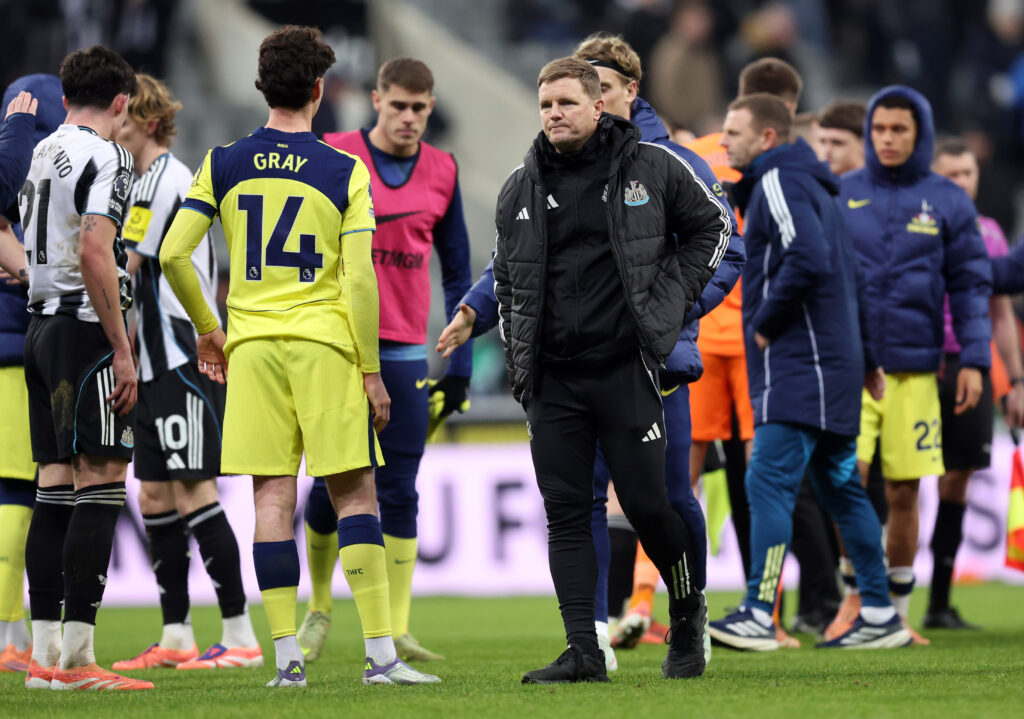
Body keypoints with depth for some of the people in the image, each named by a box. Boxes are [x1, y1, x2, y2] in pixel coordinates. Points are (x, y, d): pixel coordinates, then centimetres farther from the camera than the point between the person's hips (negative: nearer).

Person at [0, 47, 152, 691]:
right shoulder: (104, 156, -10)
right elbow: (94, 254, -20)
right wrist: (122, 350, -18)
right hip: (86, 326, -9)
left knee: (57, 489, 9)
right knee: (101, 483, -9)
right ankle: (78, 656, -15)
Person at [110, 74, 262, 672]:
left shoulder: (161, 179, -12)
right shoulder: (156, 179, 18)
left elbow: (121, 266, -14)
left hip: (184, 362, -10)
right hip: (161, 363, 10)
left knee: (193, 495, -11)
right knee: (156, 498, 8)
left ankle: (241, 637, -10)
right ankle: (177, 638, 11)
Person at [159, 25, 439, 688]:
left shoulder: (223, 165, 4)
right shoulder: (345, 172, -3)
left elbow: (173, 254, 1)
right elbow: (359, 278, -8)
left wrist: (207, 329, 15)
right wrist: (371, 369, -2)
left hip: (251, 344, 2)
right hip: (326, 342, -2)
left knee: (273, 499, 3)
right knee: (354, 493, 1)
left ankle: (287, 657, 0)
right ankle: (380, 652, -5)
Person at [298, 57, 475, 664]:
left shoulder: (442, 171, 8)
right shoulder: (333, 157, -1)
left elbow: (457, 271, 13)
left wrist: (461, 364, 8)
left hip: (405, 352, 2)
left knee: (399, 492, -2)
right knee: (332, 485, -1)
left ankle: (396, 630, 1)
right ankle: (319, 608, 21)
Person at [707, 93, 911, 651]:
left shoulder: (779, 182, -9)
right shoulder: (809, 183, 22)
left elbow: (808, 257, -25)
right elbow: (847, 275, 25)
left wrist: (765, 323, -14)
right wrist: (867, 361, 27)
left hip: (800, 368, -10)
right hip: (835, 364, 10)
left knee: (769, 482, -14)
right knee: (840, 488, 12)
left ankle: (758, 616, -20)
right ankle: (880, 616, 14)